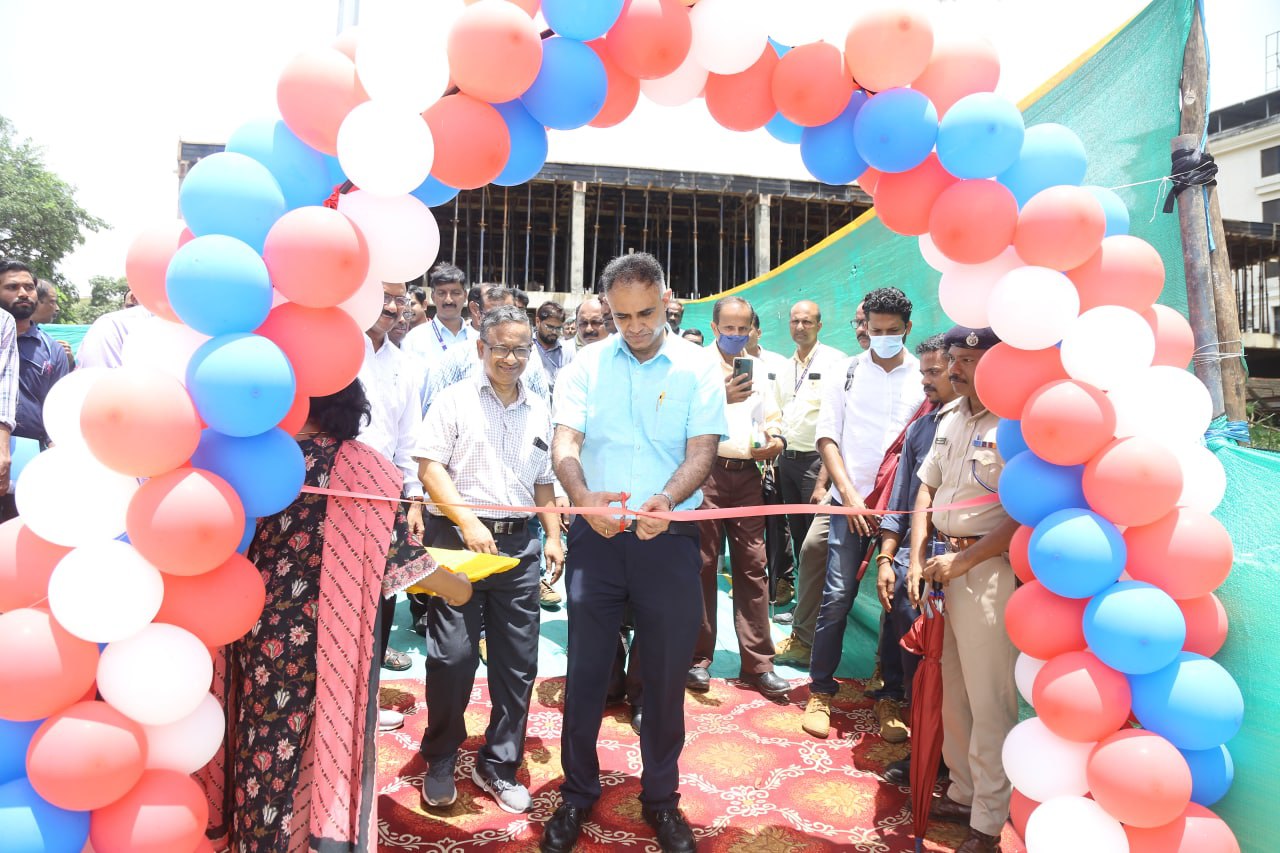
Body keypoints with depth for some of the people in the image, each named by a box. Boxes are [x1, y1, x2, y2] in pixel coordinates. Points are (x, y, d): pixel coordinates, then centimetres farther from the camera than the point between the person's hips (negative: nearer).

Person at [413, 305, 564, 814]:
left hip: (518, 544, 4)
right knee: (452, 656, 0)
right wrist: (467, 522, -17)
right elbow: (429, 466, -7)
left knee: (518, 662, 7)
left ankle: (499, 766, 24)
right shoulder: (455, 399, 0)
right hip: (458, 539, -4)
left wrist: (553, 537, 9)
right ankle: (440, 761, 23)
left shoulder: (539, 412, 13)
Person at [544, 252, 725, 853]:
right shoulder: (587, 365, 3)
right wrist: (583, 497, -26)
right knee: (585, 669, 9)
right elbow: (565, 443, -6)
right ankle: (577, 793, 29)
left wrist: (665, 500, -27)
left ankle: (661, 797, 30)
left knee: (667, 673, 10)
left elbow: (702, 451, -7)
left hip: (669, 537, 0)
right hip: (595, 535, 1)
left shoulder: (698, 369, 1)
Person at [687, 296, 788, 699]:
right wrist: (723, 397, -29)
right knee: (702, 565, 0)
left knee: (752, 565, 4)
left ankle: (758, 662, 11)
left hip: (747, 473, 4)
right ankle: (698, 658, 13)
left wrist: (774, 438, -6)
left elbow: (770, 416, 16)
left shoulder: (757, 368, 17)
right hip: (706, 472, -4)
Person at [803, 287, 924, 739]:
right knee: (837, 595, -3)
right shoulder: (846, 373, 7)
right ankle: (820, 692, 9)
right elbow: (827, 437, 5)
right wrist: (849, 494, -4)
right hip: (851, 500, 0)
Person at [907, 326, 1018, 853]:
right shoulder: (951, 418, 11)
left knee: (989, 701, 1)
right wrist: (918, 559, 7)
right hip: (943, 565, 8)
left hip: (988, 569, -8)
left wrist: (961, 560, -14)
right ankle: (962, 794, 34)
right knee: (951, 690, 17)